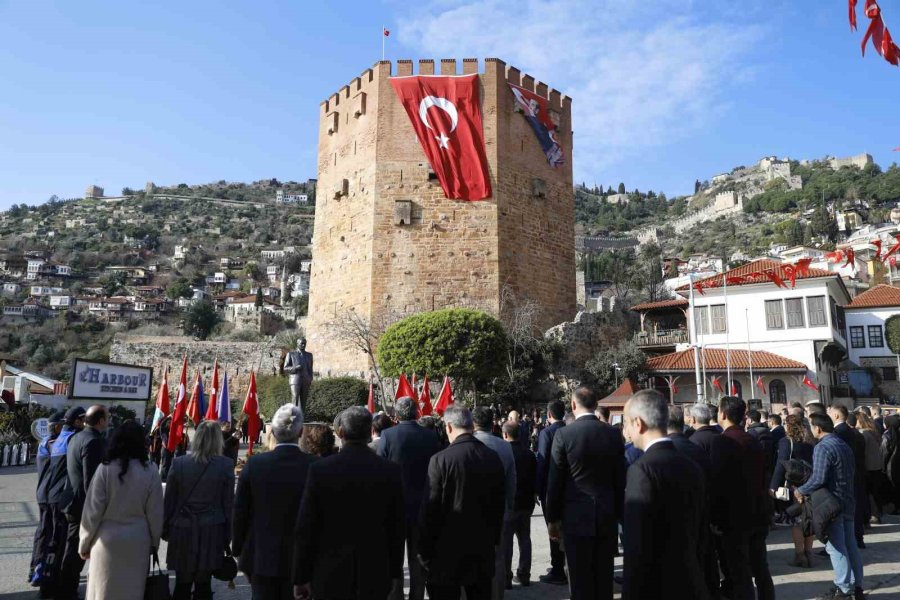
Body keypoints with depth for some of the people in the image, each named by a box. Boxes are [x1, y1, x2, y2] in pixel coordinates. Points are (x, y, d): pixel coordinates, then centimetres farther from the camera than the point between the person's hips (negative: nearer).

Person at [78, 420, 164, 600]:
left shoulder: (105, 469, -11)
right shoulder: (150, 471, -9)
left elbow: (92, 510, -7)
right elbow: (155, 513, -3)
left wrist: (85, 543, 7)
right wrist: (154, 542, 11)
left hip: (107, 541, 0)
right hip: (138, 542, 1)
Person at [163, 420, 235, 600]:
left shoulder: (178, 463, -4)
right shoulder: (225, 465, -9)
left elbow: (169, 501, 2)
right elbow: (228, 504, -4)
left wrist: (165, 530, 14)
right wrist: (227, 537, 5)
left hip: (182, 532, 2)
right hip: (211, 533, -1)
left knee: (182, 585, 12)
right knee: (203, 585, 7)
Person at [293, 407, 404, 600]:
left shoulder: (319, 469, -10)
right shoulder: (391, 471, -6)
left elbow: (305, 529, -7)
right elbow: (397, 528, -1)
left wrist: (301, 578, 3)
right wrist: (394, 574, 10)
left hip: (329, 577, -1)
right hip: (375, 577, 1)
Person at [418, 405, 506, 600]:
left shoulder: (440, 460, -17)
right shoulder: (493, 458, -2)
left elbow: (430, 510, -14)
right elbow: (500, 504, 6)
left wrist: (425, 551, -3)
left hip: (448, 550, -5)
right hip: (483, 549, 5)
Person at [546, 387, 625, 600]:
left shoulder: (564, 434, -12)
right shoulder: (614, 433, -1)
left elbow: (555, 481, -8)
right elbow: (620, 479, 4)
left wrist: (553, 518, 1)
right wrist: (619, 513, 14)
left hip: (577, 517, -3)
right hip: (608, 516, 4)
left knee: (581, 578, 5)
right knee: (604, 577, 14)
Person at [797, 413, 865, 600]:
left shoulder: (823, 447, -18)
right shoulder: (844, 445, 10)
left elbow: (818, 479, -24)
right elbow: (851, 470, 16)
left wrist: (800, 491, -8)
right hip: (847, 501, 9)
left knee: (836, 547, -1)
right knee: (850, 544, 14)